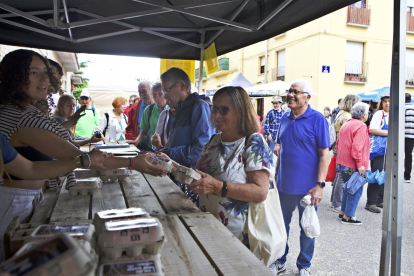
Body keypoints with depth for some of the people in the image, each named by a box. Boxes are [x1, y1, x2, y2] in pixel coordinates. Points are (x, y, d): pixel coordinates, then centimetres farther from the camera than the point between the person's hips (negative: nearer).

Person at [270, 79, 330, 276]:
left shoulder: (317, 119, -10)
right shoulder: (285, 119, 6)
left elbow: (324, 154, -13)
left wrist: (320, 185, -18)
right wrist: (276, 175, 12)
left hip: (307, 187, -5)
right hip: (285, 185, 5)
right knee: (282, 225, 16)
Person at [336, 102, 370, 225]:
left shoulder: (345, 125, 12)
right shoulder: (361, 126, -15)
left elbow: (339, 143, 19)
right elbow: (356, 147, -23)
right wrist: (360, 164, -20)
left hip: (342, 163, 9)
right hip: (353, 166, -9)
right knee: (356, 191, 1)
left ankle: (343, 212, 28)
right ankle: (347, 217, 7)